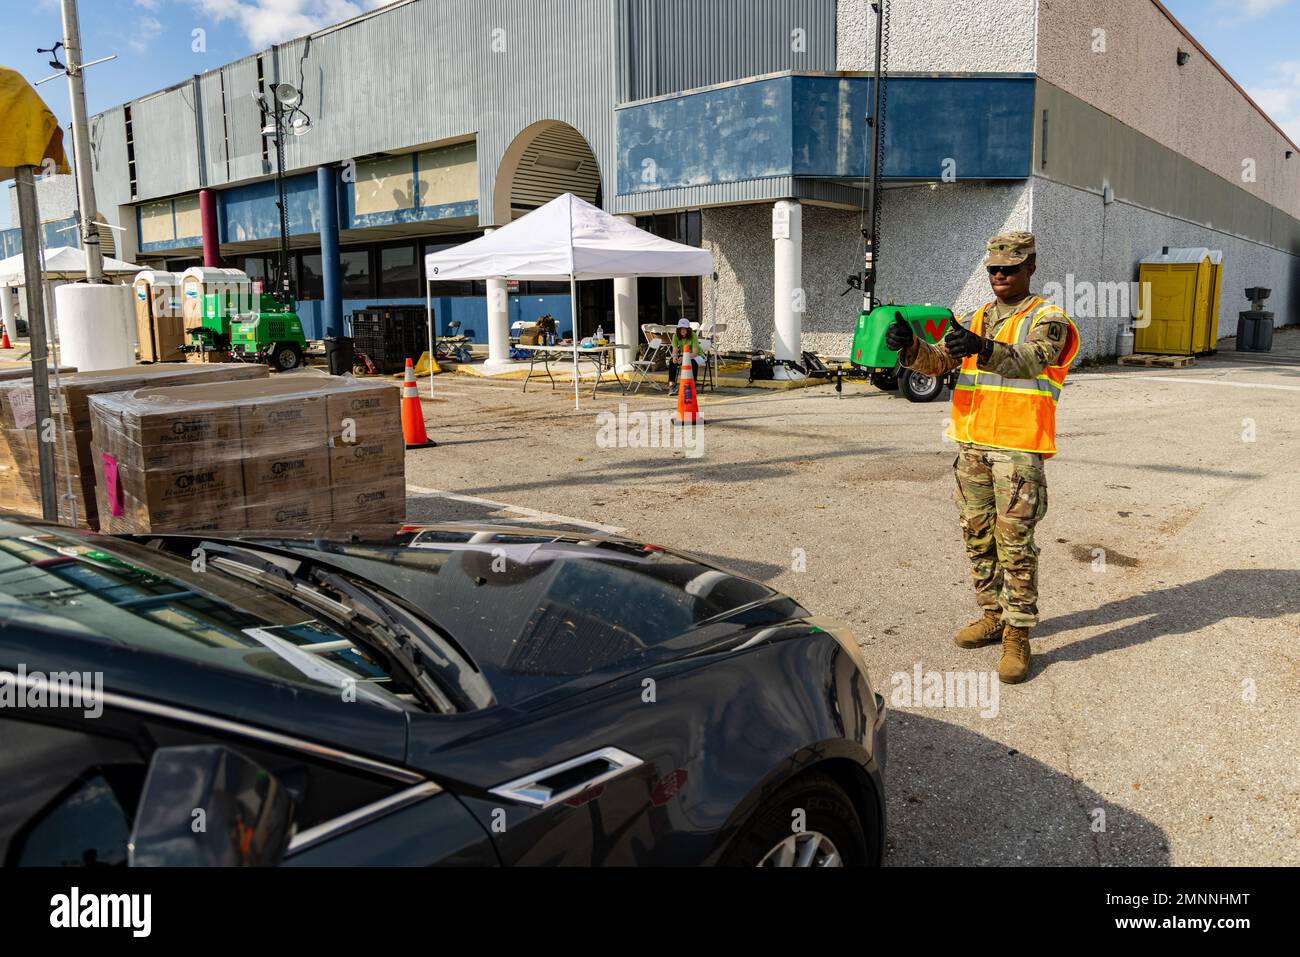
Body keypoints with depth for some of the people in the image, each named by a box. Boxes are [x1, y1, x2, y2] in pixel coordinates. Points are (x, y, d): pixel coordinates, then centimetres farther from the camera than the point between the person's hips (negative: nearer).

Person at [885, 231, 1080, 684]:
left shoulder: (1047, 319, -2)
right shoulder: (974, 320, 16)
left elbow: (1030, 360, -23)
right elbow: (938, 362, 3)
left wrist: (982, 349, -42)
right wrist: (910, 345, -19)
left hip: (1018, 447, -6)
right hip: (971, 444, 6)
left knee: (1015, 543, -5)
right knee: (977, 535, 12)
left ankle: (1018, 635, 3)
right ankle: (993, 615, 26)